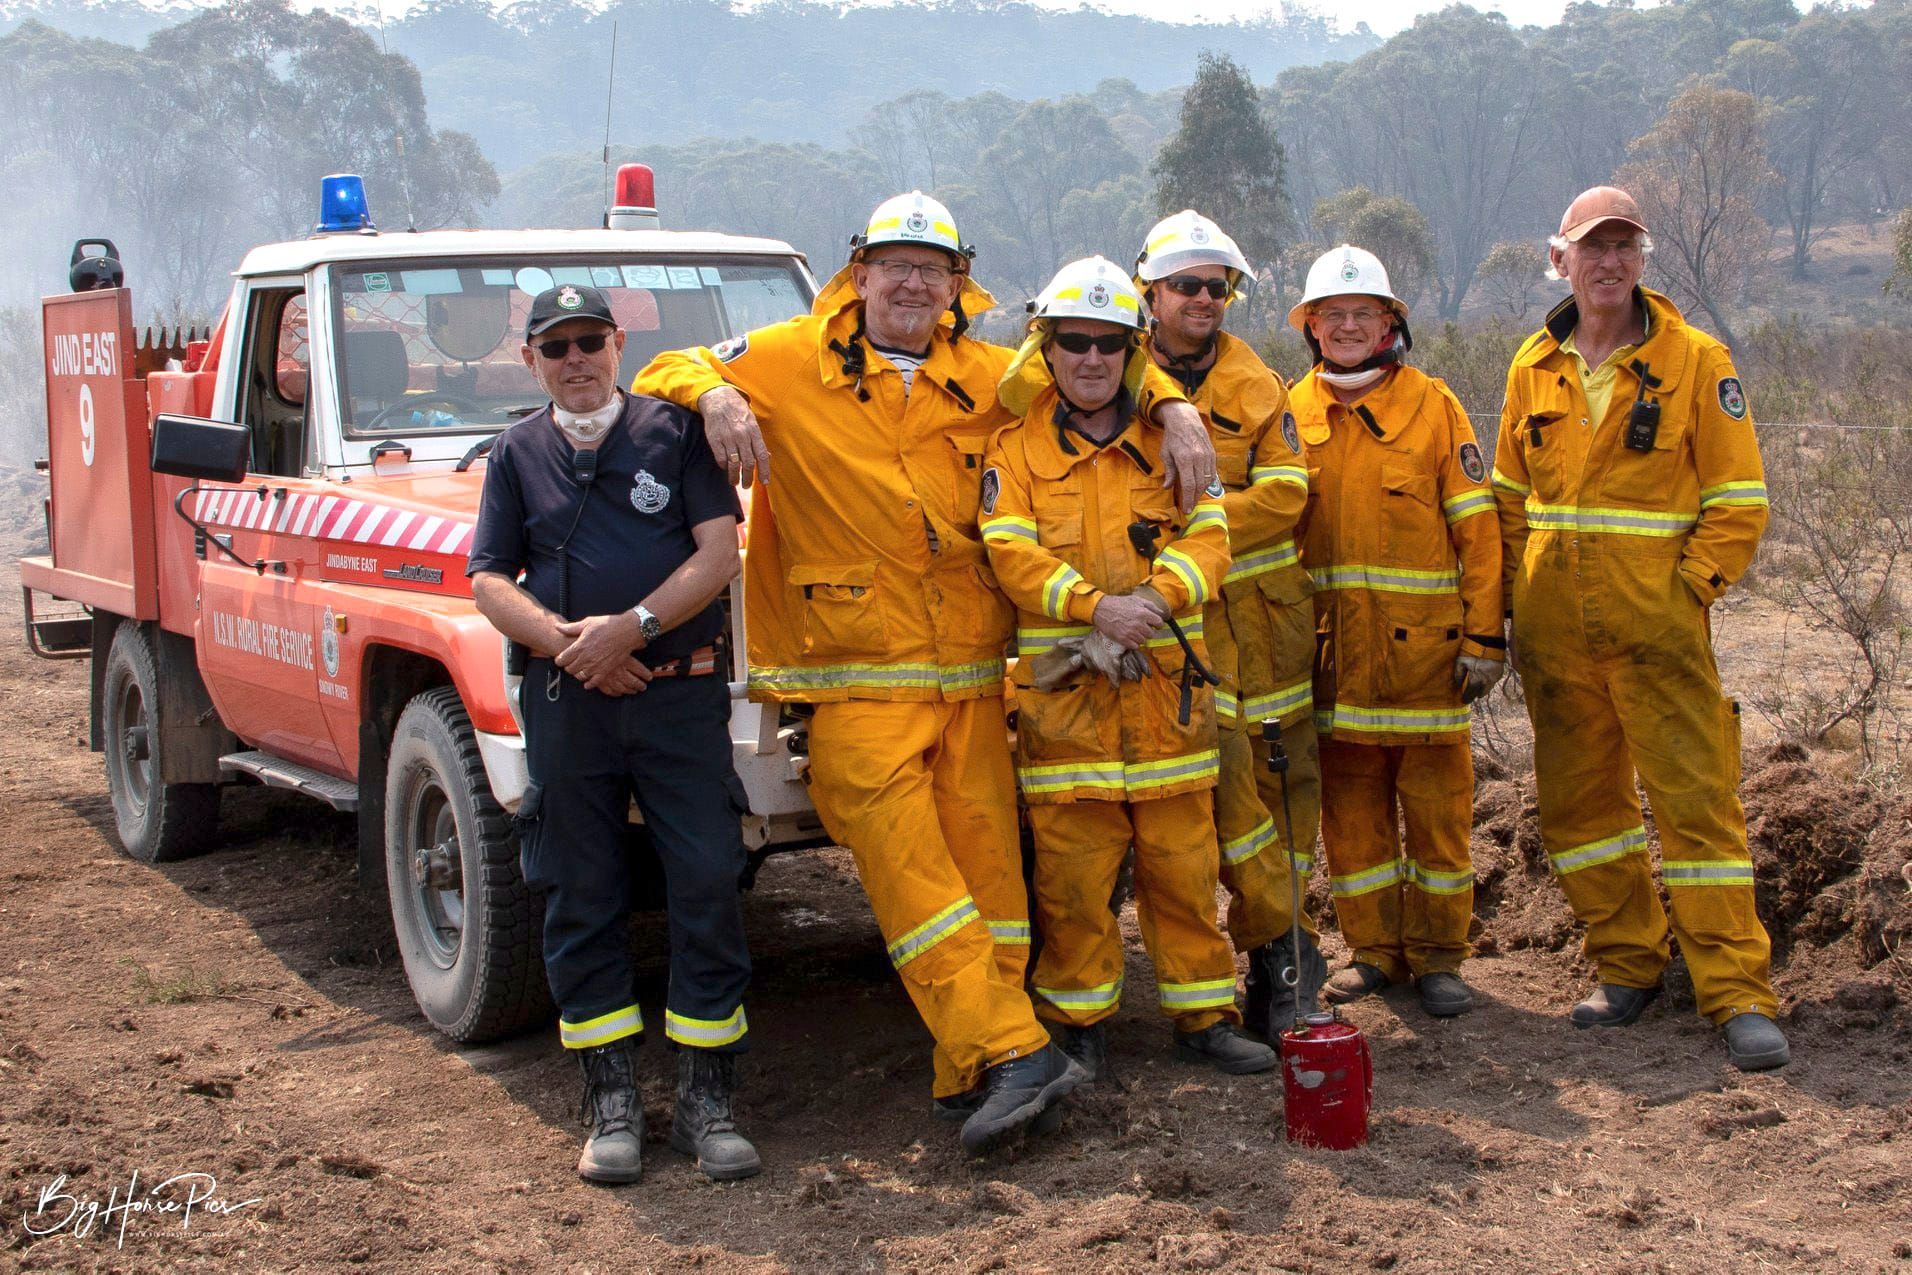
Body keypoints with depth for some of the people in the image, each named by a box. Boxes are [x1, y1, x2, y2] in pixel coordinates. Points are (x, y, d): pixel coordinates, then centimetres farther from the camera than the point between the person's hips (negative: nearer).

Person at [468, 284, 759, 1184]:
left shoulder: (672, 430, 6)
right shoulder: (518, 453, 12)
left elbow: (720, 552, -3)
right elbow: (489, 581, 6)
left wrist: (633, 624, -14)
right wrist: (565, 639, -11)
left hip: (680, 695, -2)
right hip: (566, 703, 2)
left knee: (707, 889, -4)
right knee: (582, 900, 5)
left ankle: (705, 1099, 5)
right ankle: (610, 1098, 15)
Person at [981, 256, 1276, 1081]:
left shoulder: (1170, 443, 11)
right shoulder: (1017, 448, 4)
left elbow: (1209, 539, 1)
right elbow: (1012, 554, -7)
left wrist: (1155, 597, -18)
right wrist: (1095, 606, -21)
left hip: (1165, 686, 2)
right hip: (1062, 691, -2)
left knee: (1183, 862, 7)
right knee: (1072, 870, 1)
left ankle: (1203, 1014, 19)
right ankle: (1078, 1022, 15)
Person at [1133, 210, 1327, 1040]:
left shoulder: (1255, 383, 8)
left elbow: (1284, 492, -2)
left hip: (1267, 603, 3)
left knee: (1286, 765, 3)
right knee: (1220, 761, -10)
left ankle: (1265, 951, 13)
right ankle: (1282, 942, 2)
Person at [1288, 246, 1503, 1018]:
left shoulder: (1433, 406, 2)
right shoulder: (1291, 414, 8)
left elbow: (1477, 530, 0)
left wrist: (1484, 637, -6)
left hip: (1425, 645, -2)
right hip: (1334, 654, 2)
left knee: (1437, 804, 4)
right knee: (1350, 808, 8)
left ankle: (1437, 956, 15)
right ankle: (1374, 950, 21)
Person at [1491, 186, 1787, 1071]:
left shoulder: (1695, 360, -2)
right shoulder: (1533, 367, 9)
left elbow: (1738, 500, -2)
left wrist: (1687, 589, -9)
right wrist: (1518, 594, 7)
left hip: (1658, 630, -4)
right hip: (1555, 632, 4)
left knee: (1696, 799, -6)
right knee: (1578, 800, 10)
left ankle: (1737, 992, 0)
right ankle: (1627, 965, 25)